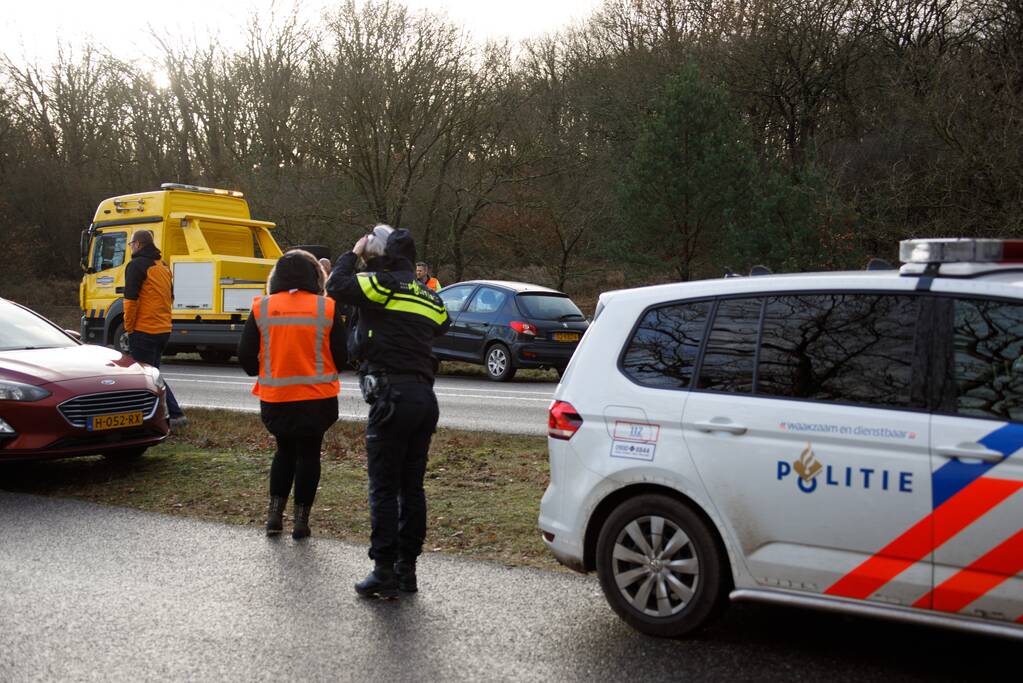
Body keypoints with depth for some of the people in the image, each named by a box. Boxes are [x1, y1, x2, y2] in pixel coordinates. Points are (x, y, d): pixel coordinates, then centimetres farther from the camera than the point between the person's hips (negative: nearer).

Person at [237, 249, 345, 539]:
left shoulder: (261, 308, -4)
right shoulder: (327, 308, -6)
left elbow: (245, 357, -1)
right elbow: (340, 356, -2)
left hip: (274, 398, 2)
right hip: (317, 397, -1)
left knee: (285, 450, 22)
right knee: (309, 453, 14)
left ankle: (275, 513, 19)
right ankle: (301, 519, 16)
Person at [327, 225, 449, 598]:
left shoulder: (384, 284, -6)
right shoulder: (427, 295, 16)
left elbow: (337, 286, -7)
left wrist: (353, 254, 9)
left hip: (392, 395, -7)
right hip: (425, 395, 7)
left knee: (384, 487, -2)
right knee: (412, 486, 12)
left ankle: (384, 571, 0)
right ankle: (407, 568, 18)